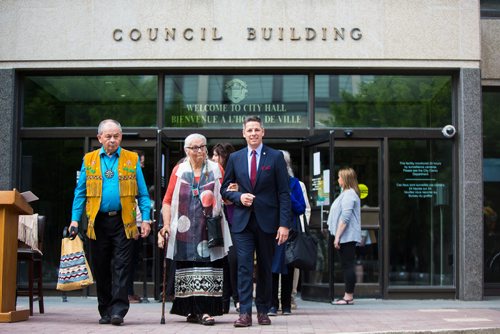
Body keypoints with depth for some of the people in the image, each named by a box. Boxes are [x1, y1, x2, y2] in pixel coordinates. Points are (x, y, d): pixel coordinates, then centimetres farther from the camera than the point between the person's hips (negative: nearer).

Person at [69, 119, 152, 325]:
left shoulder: (132, 159, 6)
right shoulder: (89, 160, 10)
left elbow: (142, 193, 5)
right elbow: (80, 192, 9)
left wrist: (146, 219, -3)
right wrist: (75, 220, 1)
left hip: (123, 221, -2)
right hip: (98, 222, 2)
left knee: (121, 267, -7)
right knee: (101, 269, 7)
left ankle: (118, 310, -6)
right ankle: (105, 312, 17)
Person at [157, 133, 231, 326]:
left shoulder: (216, 170, 9)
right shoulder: (179, 170, 10)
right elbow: (168, 200, 6)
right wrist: (166, 225, -4)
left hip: (209, 229, -1)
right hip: (185, 230, 1)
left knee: (208, 266, -7)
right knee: (187, 267, 3)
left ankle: (206, 310, -7)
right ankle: (192, 310, 12)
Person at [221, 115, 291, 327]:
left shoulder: (275, 157, 1)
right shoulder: (235, 158, 8)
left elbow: (284, 193, -2)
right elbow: (225, 189, 14)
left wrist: (284, 224, -10)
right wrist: (239, 197, -8)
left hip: (267, 220, -1)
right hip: (242, 220, 1)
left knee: (265, 268, 8)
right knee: (244, 265, -7)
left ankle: (263, 311, 19)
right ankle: (245, 312, -6)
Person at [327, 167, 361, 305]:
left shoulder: (349, 194, -13)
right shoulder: (347, 193, 20)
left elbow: (345, 218, -20)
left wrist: (337, 236, -19)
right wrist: (337, 236, 22)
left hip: (347, 237, -11)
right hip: (347, 237, 11)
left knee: (348, 265, -8)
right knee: (347, 265, 11)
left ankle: (349, 297, -6)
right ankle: (348, 295, 14)